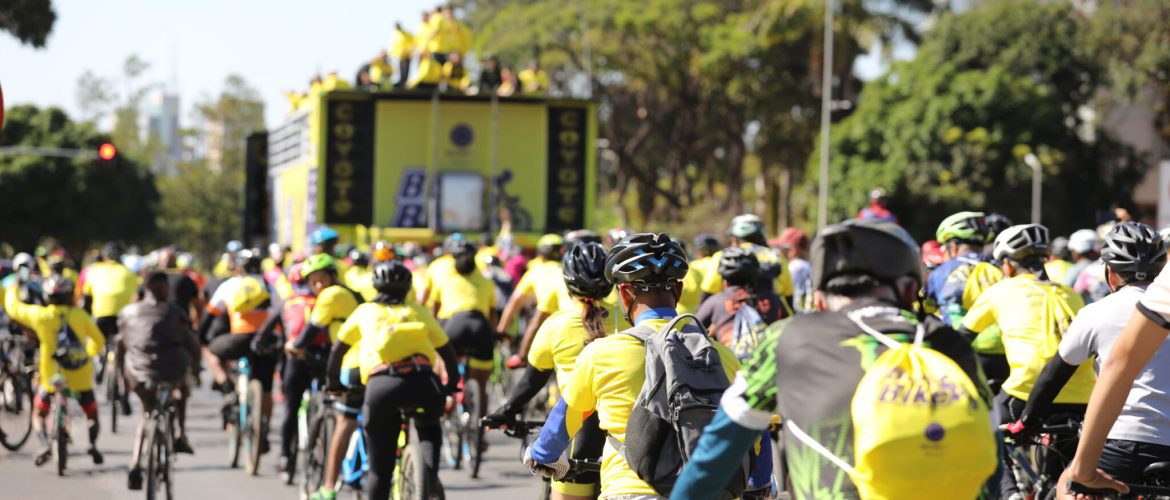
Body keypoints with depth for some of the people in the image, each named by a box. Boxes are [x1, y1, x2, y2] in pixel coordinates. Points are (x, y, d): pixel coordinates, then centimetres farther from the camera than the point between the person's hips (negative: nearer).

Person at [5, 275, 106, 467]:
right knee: (92, 415, 20)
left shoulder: (40, 315, -12)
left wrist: (13, 289, 24)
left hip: (52, 377, -1)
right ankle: (93, 443, -7)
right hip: (81, 378, 1)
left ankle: (45, 446, -5)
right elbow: (99, 341, 5)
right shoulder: (80, 316, -6)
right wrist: (90, 354, 26)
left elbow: (13, 307, 4)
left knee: (40, 412, 20)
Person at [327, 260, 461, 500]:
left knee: (379, 469, 10)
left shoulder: (365, 312, 24)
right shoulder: (418, 312, 26)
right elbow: (448, 352, 28)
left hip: (381, 384, -1)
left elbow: (337, 350, 31)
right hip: (423, 381, 1)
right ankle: (431, 475, 10)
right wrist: (452, 384, 43)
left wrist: (332, 381, 46)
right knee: (429, 427, 33)